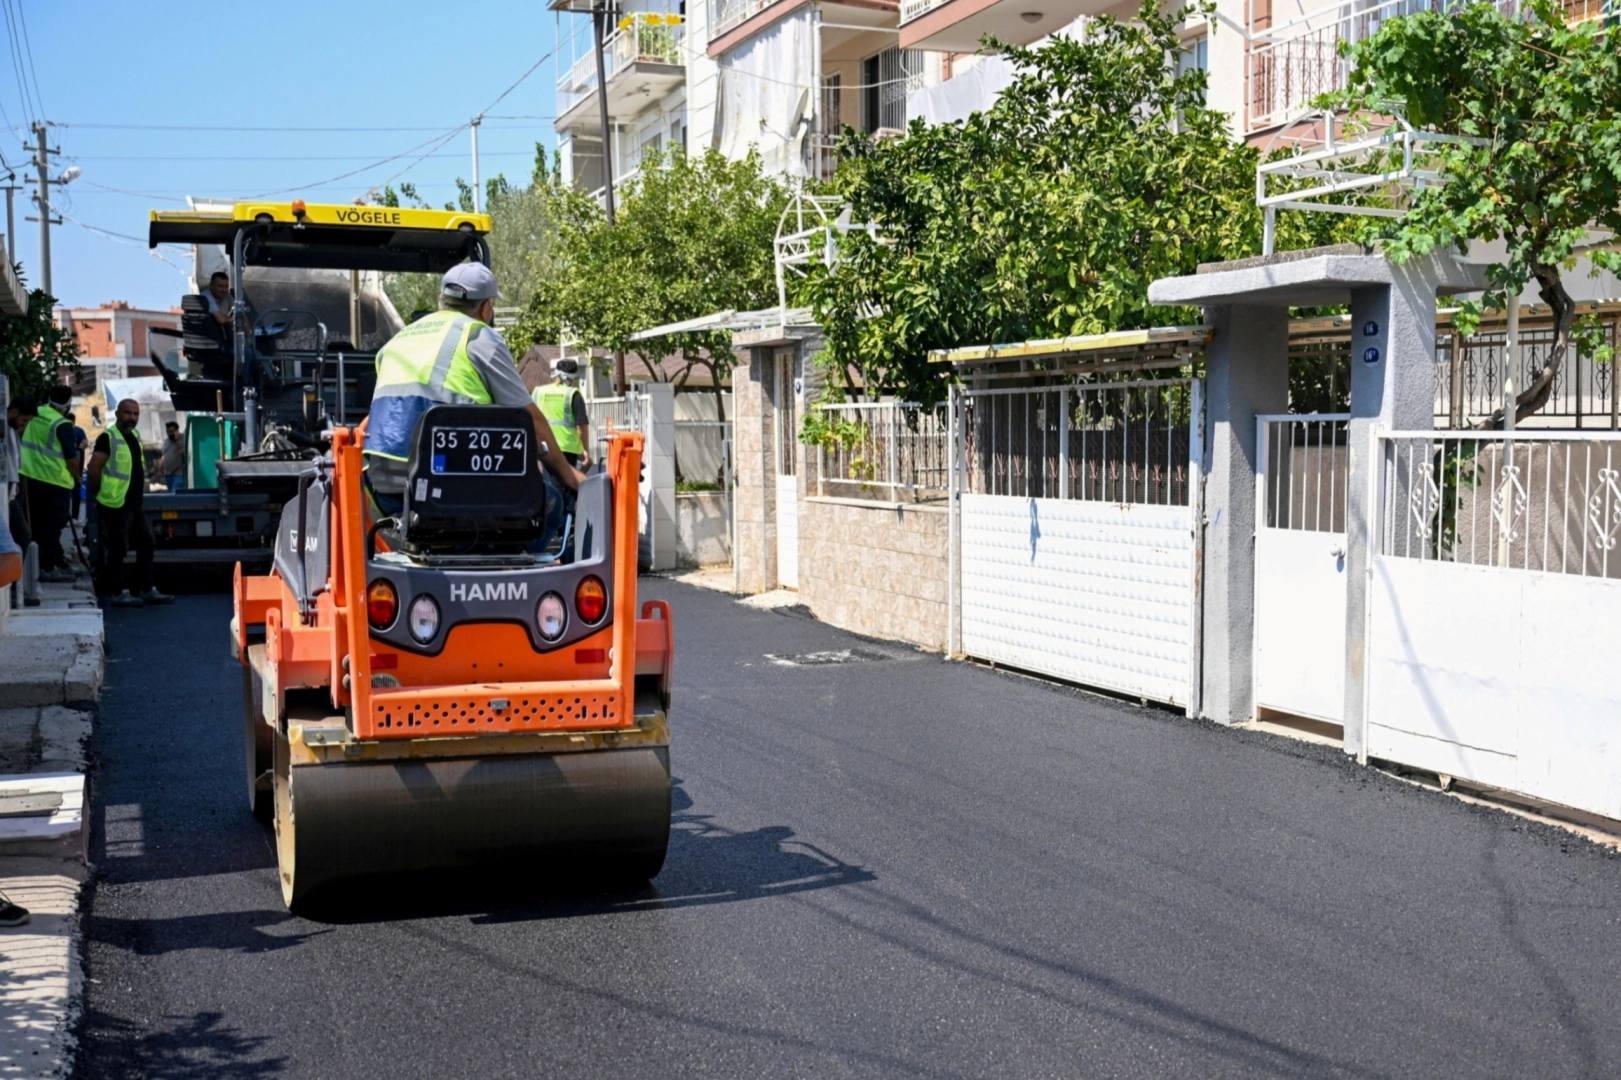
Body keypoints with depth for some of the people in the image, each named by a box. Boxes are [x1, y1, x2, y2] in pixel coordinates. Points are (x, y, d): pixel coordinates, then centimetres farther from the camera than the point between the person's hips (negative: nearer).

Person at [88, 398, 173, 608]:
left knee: (146, 543, 13)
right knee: (118, 548, -4)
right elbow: (94, 468, -17)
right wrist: (100, 493, -9)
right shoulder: (108, 438, -13)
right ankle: (118, 593, 3)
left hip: (135, 502, 9)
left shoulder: (135, 436, 14)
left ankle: (147, 590, 20)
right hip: (116, 504, -9)